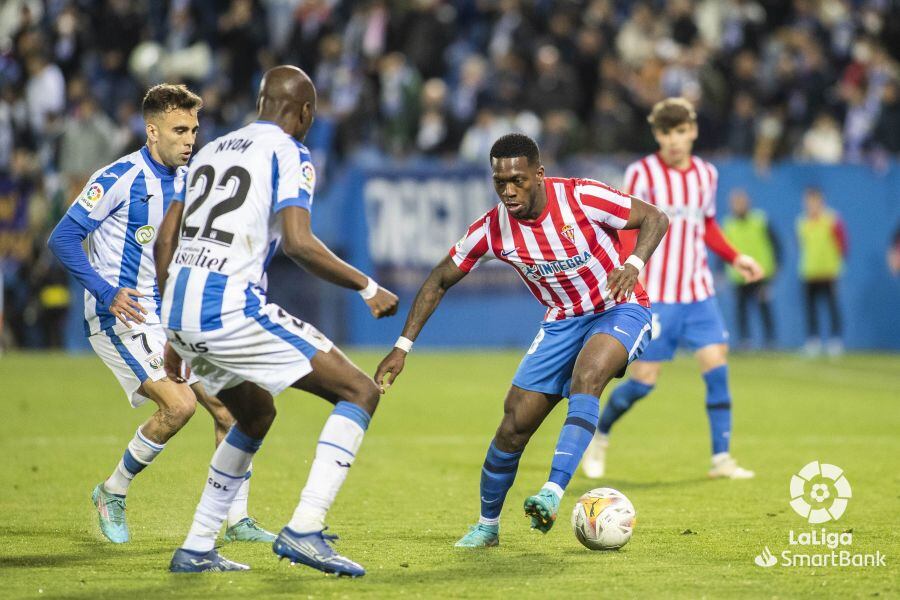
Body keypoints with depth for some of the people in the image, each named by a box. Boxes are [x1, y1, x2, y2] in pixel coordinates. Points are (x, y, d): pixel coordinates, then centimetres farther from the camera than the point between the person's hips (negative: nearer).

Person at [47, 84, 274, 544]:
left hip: (171, 317, 7)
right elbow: (63, 238, -15)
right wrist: (107, 291, -24)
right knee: (179, 403, -22)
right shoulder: (119, 178, -14)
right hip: (120, 317, -7)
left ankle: (237, 519, 10)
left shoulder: (187, 180, 8)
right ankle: (112, 493, -1)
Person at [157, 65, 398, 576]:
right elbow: (298, 242, -15)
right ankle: (305, 530, -14)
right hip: (233, 311, -8)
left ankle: (197, 548, 26)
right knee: (360, 392, -2)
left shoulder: (212, 150, 21)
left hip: (181, 315, 8)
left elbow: (165, 239, 21)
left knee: (256, 414, 30)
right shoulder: (290, 155, -1)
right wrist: (368, 288, -4)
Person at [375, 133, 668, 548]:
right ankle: (487, 525, 17)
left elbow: (654, 218, -11)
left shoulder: (582, 197, -21)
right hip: (562, 322, 4)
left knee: (586, 377, -35)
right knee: (515, 423, -5)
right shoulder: (493, 229, -11)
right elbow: (440, 281, 1)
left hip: (619, 311, -4)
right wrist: (403, 346, -5)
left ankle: (553, 493, -41)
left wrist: (633, 264, -31)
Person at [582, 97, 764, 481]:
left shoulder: (706, 174, 9)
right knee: (643, 380, -3)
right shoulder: (642, 173, -7)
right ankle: (600, 435, 23)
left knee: (717, 365, -8)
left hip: (699, 294, 5)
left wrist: (735, 259, 11)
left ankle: (721, 458, -2)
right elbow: (624, 231, -8)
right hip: (655, 295, -5)